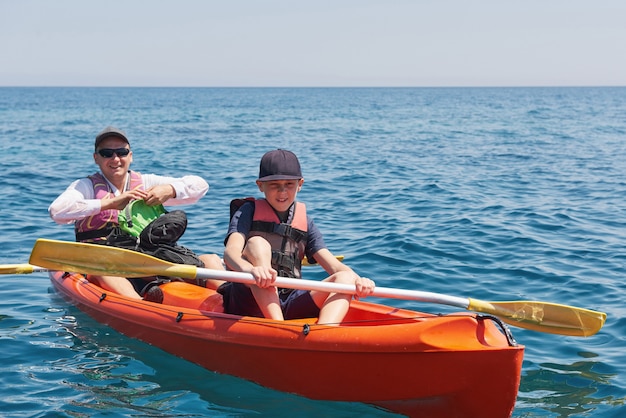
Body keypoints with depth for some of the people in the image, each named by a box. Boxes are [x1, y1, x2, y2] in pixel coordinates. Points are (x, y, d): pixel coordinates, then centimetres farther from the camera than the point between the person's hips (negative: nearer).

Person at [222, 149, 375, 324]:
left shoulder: (305, 223, 17)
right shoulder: (249, 212, 6)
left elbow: (334, 266, 6)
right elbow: (231, 252, -13)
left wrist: (357, 280, -18)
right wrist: (250, 269, -38)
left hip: (289, 306, 4)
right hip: (247, 302, -4)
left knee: (346, 279, -16)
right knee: (256, 243, -26)